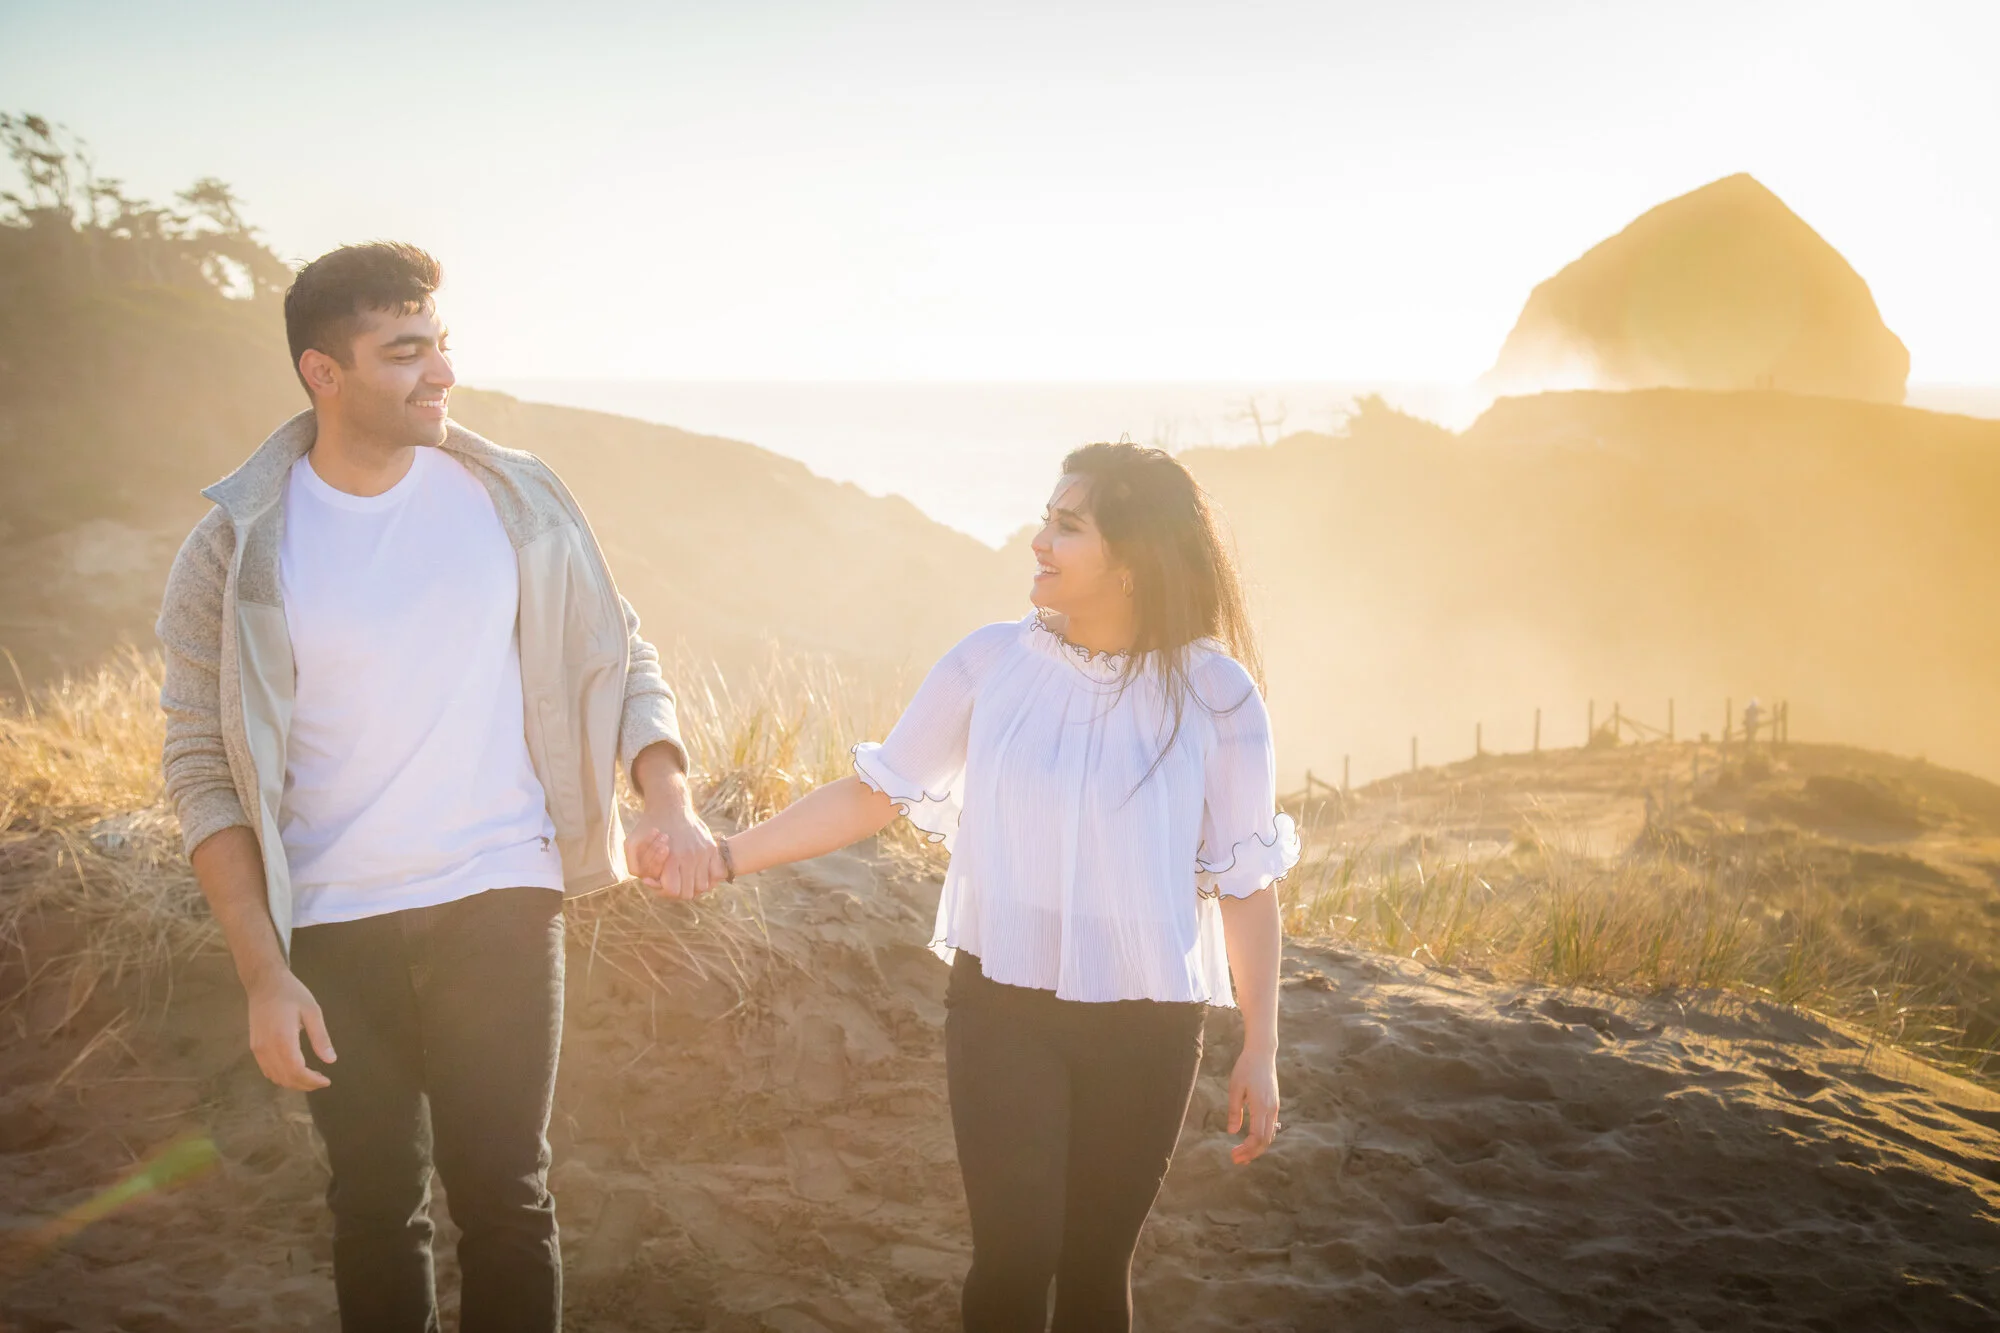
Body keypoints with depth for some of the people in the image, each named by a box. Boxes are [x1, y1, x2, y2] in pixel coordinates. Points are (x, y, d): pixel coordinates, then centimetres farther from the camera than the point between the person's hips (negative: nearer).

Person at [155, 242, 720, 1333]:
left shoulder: (512, 500, -1)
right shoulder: (238, 548, -5)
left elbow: (618, 661, 7)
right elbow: (205, 768, -4)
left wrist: (668, 798, -11)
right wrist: (264, 975, -9)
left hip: (501, 906, 0)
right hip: (333, 929, 0)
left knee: (504, 1194, 3)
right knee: (375, 1205, 12)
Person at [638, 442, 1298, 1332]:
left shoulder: (1213, 693, -8)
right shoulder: (992, 663, -5)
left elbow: (1245, 879, -3)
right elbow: (876, 792, 3)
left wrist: (1260, 1048, -2)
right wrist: (727, 856, -3)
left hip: (1146, 1026, 0)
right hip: (1004, 1008, 0)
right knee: (1014, 1258, -4)